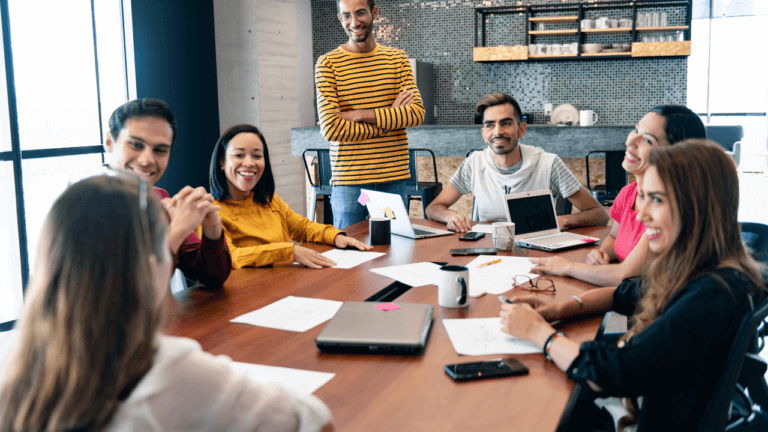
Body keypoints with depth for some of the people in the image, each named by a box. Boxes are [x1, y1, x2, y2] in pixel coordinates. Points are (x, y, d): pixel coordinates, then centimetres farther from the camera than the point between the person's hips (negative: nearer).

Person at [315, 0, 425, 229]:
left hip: (394, 179, 3)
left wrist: (360, 115, -14)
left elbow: (417, 113, -5)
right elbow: (330, 129, -13)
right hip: (348, 182, -2)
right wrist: (390, 118, -9)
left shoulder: (397, 58, 8)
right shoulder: (328, 63, -2)